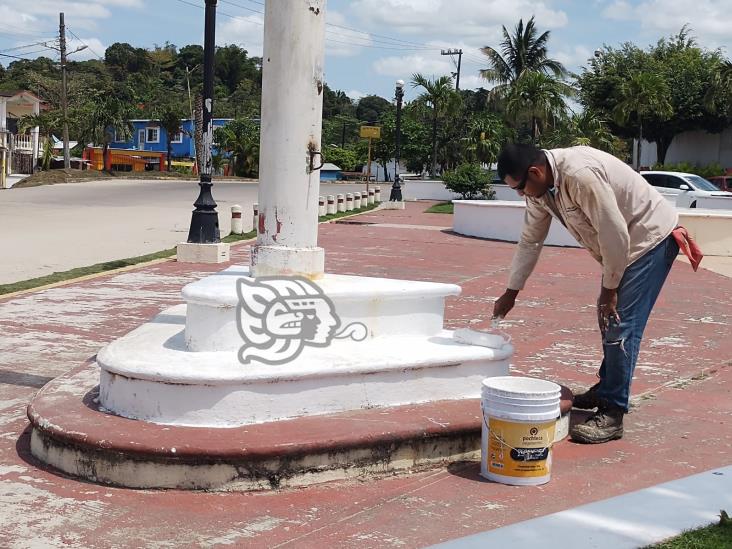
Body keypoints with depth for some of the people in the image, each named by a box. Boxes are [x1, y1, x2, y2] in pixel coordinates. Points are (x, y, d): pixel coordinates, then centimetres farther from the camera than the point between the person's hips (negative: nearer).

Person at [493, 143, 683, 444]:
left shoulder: (580, 174, -34)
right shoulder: (540, 186, -4)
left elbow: (615, 234, -29)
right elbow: (530, 241, 8)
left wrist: (609, 288, -18)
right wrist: (511, 292, 11)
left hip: (651, 237, -10)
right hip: (625, 244, 10)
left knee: (620, 324, -13)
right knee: (608, 319, 19)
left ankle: (612, 414, -7)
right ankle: (606, 389, 36)